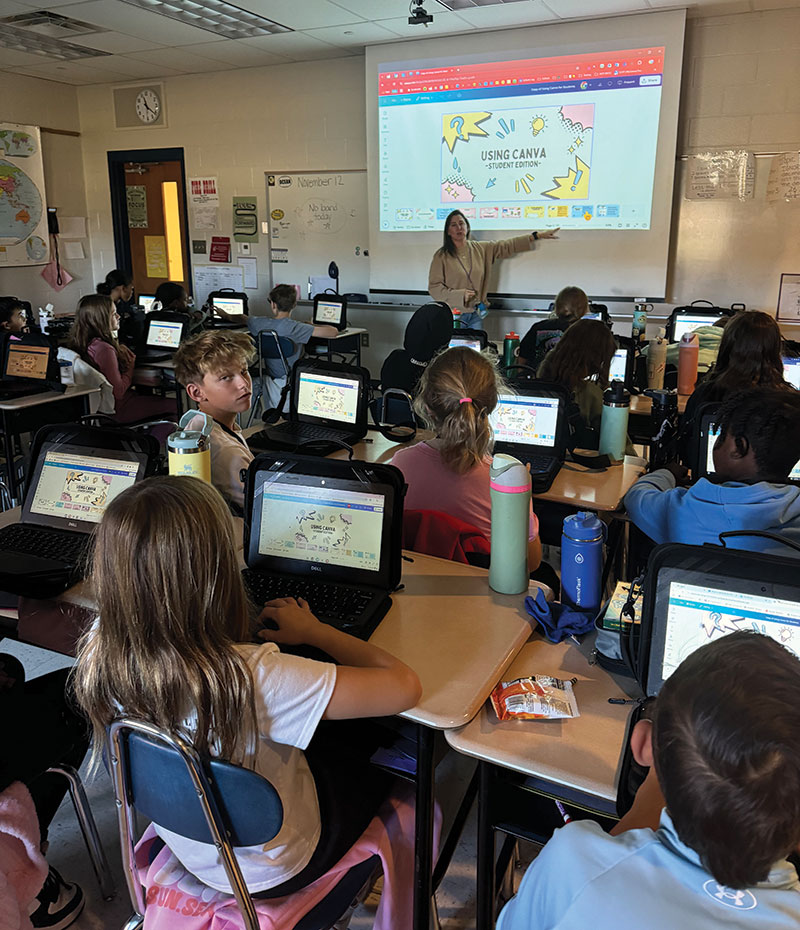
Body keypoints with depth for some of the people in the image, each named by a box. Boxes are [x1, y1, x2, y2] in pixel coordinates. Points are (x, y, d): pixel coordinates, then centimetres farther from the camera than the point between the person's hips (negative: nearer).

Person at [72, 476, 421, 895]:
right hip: (270, 870, -5)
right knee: (377, 758, 21)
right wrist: (313, 630, -20)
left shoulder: (99, 651, -24)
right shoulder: (248, 678, -44)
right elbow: (403, 685, -34)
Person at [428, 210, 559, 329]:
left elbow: (508, 246, 12)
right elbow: (434, 287, -7)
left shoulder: (481, 249, 8)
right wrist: (459, 295, -18)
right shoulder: (441, 255, -4)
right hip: (452, 314, -4)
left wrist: (538, 235, 10)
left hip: (475, 314, 4)